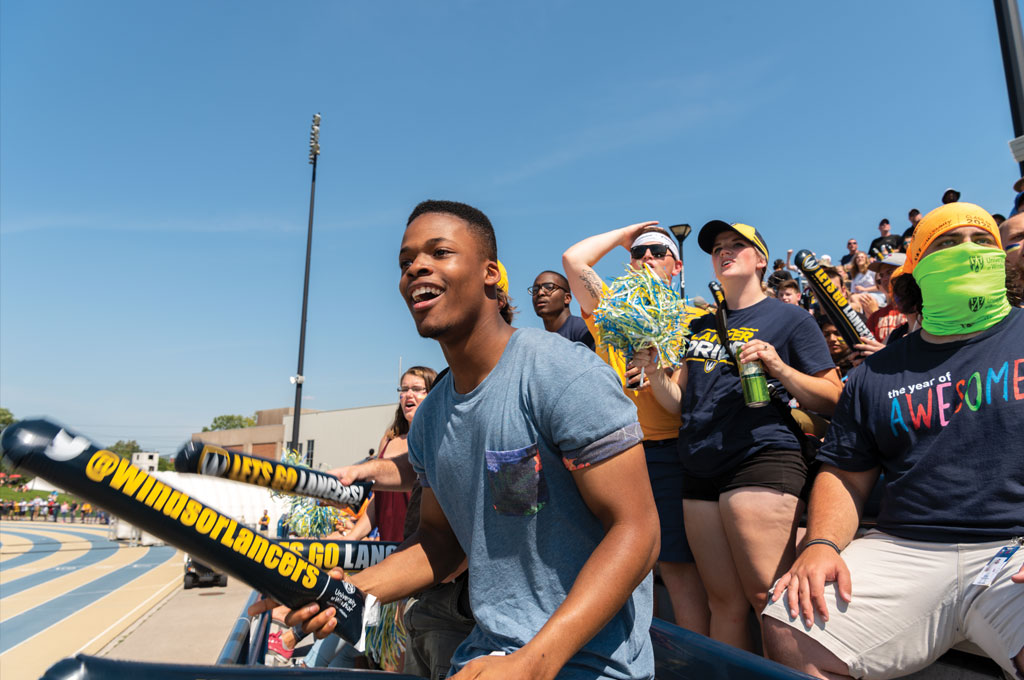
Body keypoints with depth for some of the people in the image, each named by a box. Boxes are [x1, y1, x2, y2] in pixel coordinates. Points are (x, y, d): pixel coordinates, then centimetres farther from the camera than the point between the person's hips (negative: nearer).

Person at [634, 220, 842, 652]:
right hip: (700, 470, 6)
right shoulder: (700, 327, 21)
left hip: (761, 459, -5)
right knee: (724, 602, 11)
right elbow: (679, 402, 16)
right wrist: (653, 369, -2)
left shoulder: (789, 318, 6)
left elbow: (833, 400, 2)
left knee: (770, 599, -7)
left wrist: (781, 369, -13)